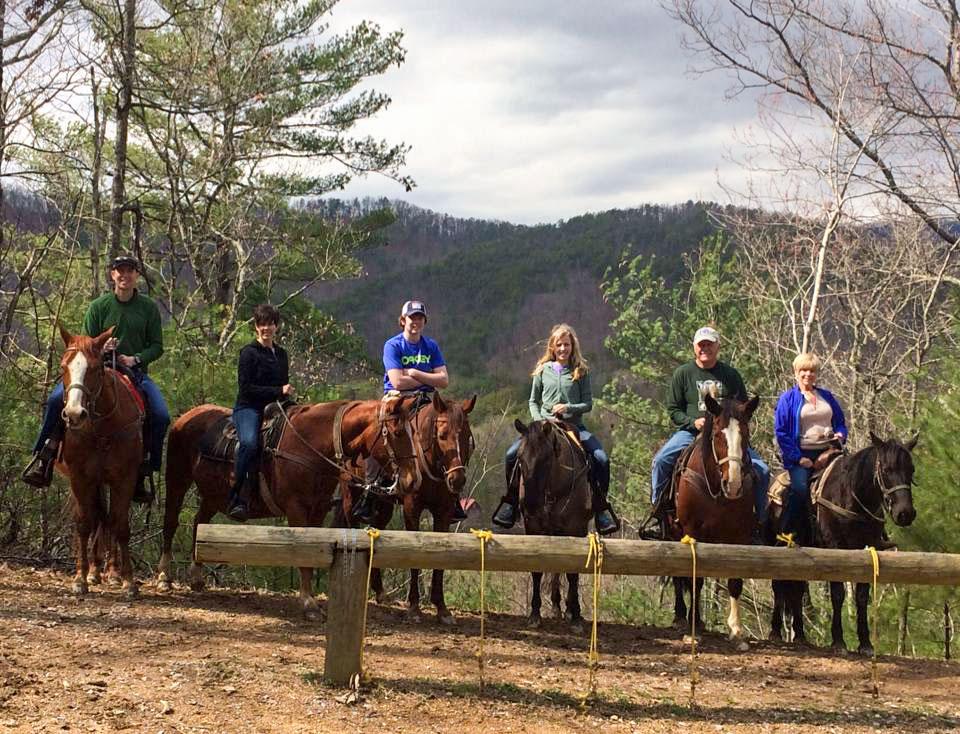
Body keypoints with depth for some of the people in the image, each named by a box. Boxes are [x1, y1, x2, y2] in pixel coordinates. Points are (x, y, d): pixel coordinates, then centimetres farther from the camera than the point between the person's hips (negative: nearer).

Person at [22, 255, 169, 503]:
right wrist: (100, 349, -17)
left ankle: (142, 472, -4)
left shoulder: (149, 307, 5)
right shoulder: (99, 306, 4)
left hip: (135, 373, 0)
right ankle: (45, 458, -12)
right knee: (56, 399, -24)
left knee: (161, 416, -21)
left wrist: (135, 359, -13)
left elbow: (157, 347, 5)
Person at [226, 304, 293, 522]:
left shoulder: (281, 354, 18)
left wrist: (288, 394, 8)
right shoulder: (249, 352, -3)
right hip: (249, 408, -7)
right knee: (249, 442, -35)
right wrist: (278, 392, -13)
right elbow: (246, 388, -10)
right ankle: (237, 499, -29)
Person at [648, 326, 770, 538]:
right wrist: (693, 422, -13)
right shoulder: (682, 373, 5)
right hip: (690, 432, -1)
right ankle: (657, 510, -9)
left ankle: (759, 521, 3)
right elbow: (673, 410, 5)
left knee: (762, 470, -13)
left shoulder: (730, 374, 9)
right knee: (661, 460, -26)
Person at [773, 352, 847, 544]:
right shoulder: (788, 399, 4)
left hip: (828, 452, 5)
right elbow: (781, 432, -2)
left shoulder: (827, 396, 17)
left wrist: (840, 435, 1)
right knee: (800, 489, -24)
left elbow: (840, 422, 25)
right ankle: (786, 533, -15)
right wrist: (798, 457, -10)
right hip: (802, 454, -4)